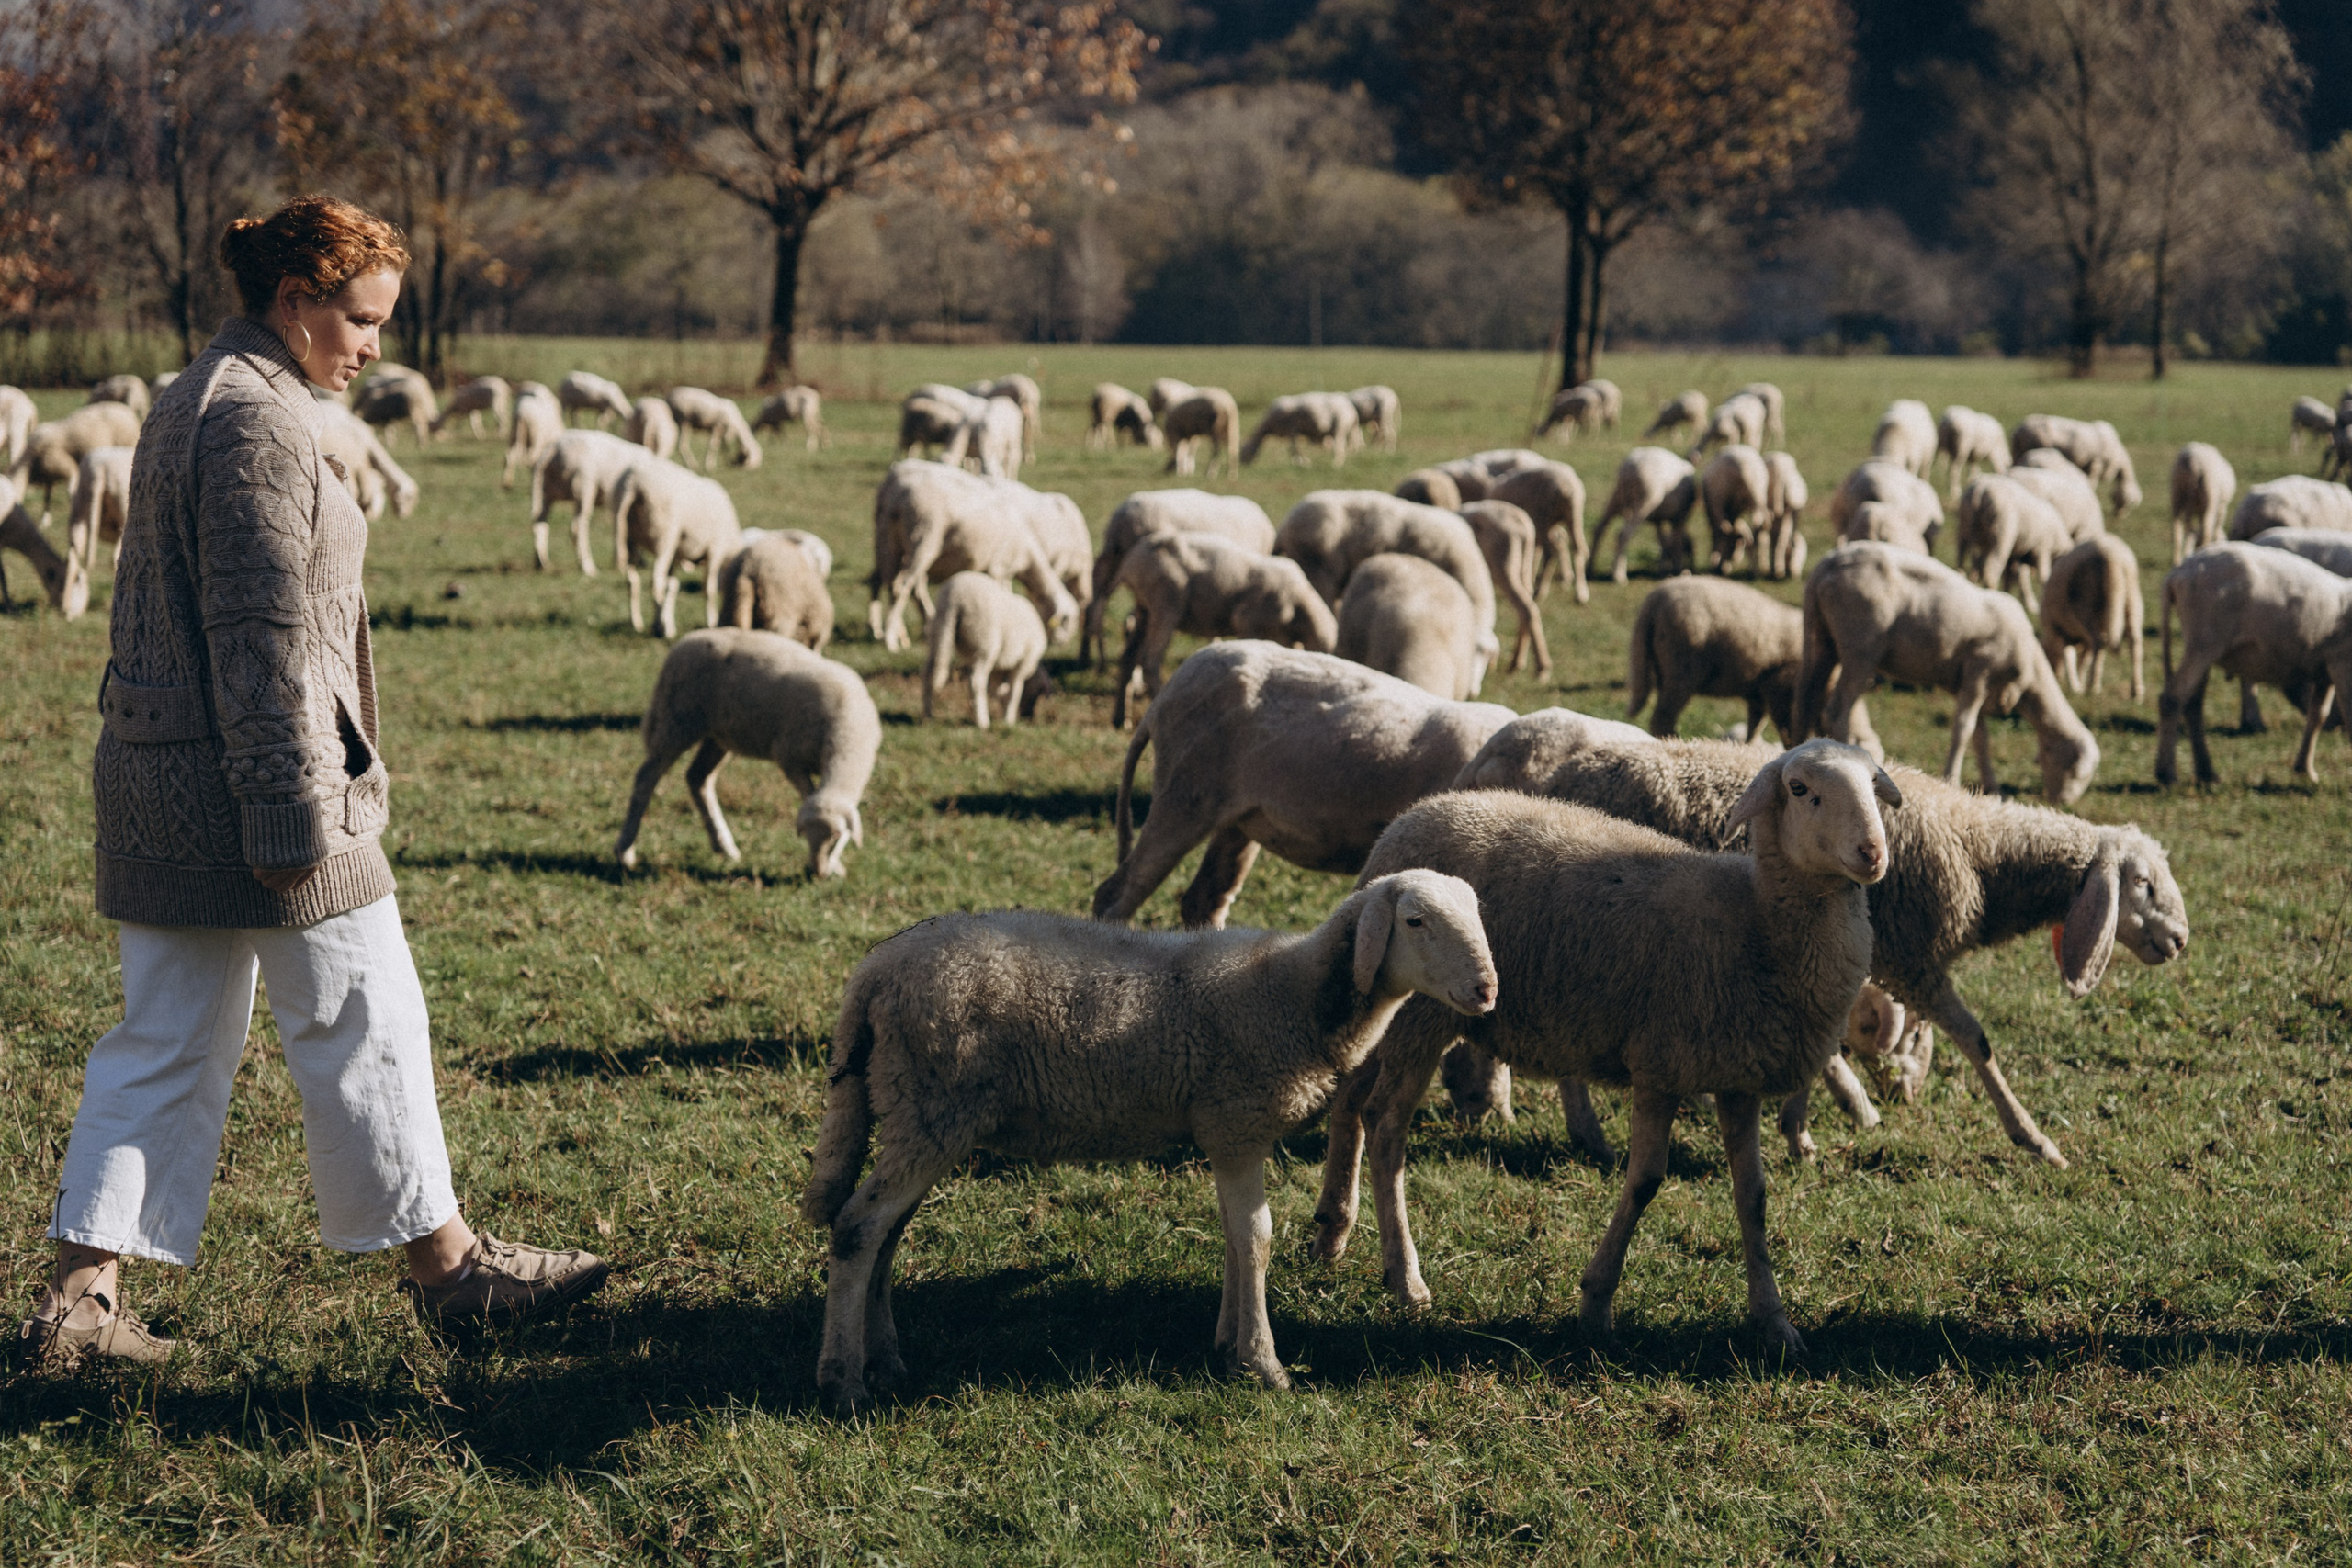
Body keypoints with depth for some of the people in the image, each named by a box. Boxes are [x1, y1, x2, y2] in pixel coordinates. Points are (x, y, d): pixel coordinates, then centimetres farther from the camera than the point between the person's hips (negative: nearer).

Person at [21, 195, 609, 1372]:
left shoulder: (191, 403, 16)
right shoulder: (256, 421, -16)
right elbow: (264, 636, -21)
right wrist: (292, 821, -20)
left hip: (159, 781, 10)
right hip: (246, 780, -10)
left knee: (167, 1041, 11)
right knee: (363, 1020, 3)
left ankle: (78, 1296, 9)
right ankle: (445, 1264, 14)